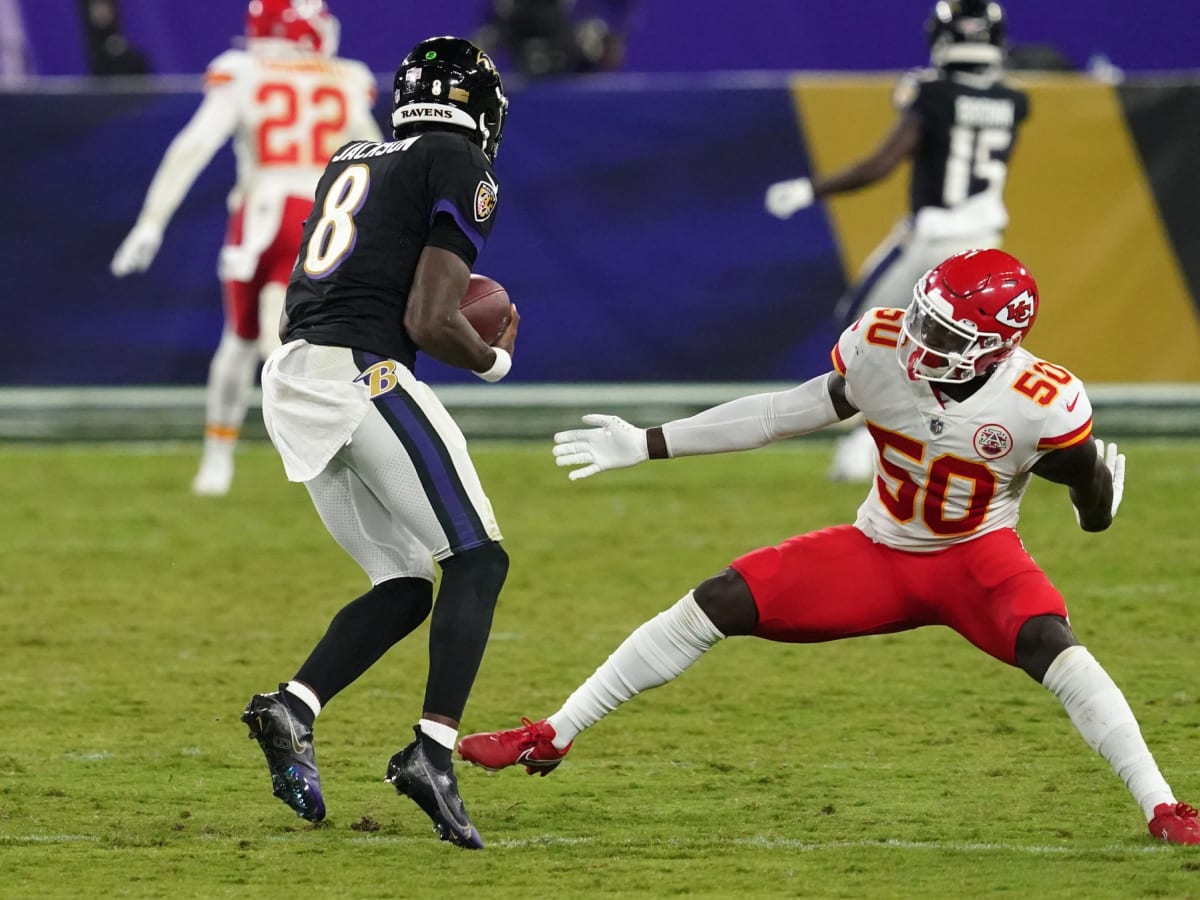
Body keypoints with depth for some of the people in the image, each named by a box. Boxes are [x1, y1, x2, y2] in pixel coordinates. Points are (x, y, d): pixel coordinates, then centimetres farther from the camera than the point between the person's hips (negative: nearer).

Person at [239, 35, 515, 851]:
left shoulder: (350, 164, 22)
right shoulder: (462, 172, -1)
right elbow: (429, 324, -8)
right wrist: (495, 360, 11)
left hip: (292, 380, 8)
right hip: (363, 374, -8)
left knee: (404, 589, 13)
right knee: (478, 559, -4)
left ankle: (292, 707, -5)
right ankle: (433, 749, -19)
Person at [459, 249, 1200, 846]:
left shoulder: (1042, 404, -27)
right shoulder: (882, 348, -19)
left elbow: (1096, 516, -8)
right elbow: (788, 414, -5)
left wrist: (1097, 485, -28)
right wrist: (647, 446, -5)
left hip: (977, 556, -3)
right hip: (880, 552, 3)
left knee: (1053, 648, -33)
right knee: (715, 606, -7)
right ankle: (551, 739, 4)